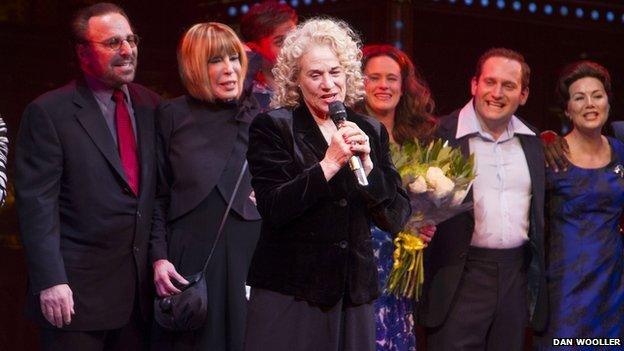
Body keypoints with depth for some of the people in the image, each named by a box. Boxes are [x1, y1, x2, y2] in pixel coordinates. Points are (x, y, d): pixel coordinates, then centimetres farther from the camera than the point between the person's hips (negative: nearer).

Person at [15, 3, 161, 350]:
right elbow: (37, 204, -11)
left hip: (142, 288, 5)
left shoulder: (150, 105, 9)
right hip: (78, 290, -5)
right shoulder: (48, 112, -7)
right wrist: (50, 282, -17)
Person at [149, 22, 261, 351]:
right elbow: (158, 195, 3)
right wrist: (159, 258, -6)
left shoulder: (259, 117, 7)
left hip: (248, 258, 1)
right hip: (188, 259, -1)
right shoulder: (171, 115, 4)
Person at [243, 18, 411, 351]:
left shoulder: (370, 132, 9)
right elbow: (273, 209, -13)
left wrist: (367, 165, -9)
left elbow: (396, 219, 6)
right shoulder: (272, 127, -3)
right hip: (289, 295, -4)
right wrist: (330, 163, -17)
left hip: (353, 296, 4)